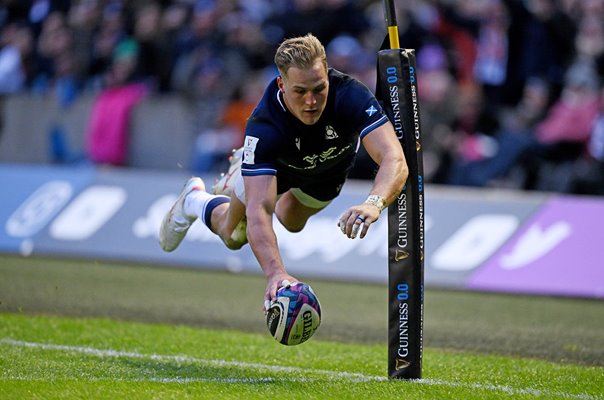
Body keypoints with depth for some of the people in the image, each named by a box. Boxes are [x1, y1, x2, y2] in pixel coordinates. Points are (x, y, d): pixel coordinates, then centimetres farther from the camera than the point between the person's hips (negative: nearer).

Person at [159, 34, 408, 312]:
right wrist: (275, 273, -69)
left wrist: (374, 203, -78)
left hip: (329, 173, 2)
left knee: (292, 223, 30)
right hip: (276, 166, -2)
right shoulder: (263, 128, -47)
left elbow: (394, 159, -56)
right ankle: (193, 200, 47)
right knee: (233, 236, 15)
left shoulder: (351, 96, -46)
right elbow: (258, 212, -52)